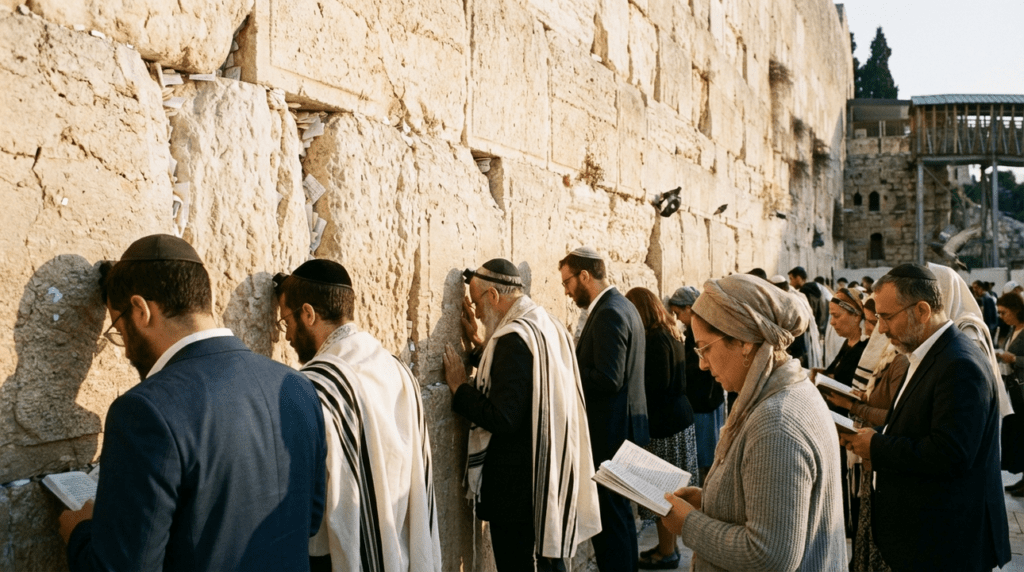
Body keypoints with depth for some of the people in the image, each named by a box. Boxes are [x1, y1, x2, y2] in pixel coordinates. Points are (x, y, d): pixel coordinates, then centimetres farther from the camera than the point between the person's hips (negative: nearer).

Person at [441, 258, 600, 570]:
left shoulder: (514, 338, -21)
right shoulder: (550, 327, 7)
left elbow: (501, 418, -26)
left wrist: (459, 386, -14)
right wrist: (479, 342, 11)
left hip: (519, 483, -9)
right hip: (555, 474, 9)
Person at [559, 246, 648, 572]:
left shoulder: (609, 313, -19)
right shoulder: (622, 306, 13)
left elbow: (607, 379, -24)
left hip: (610, 434, -11)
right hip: (623, 426, 11)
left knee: (609, 518, -3)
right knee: (618, 514, 19)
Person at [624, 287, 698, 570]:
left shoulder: (655, 339, -18)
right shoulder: (670, 335, 12)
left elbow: (655, 385, -22)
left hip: (663, 424, -10)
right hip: (678, 417, 10)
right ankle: (669, 545, 27)